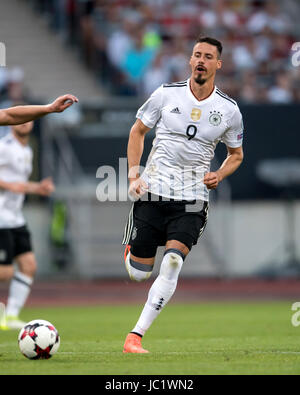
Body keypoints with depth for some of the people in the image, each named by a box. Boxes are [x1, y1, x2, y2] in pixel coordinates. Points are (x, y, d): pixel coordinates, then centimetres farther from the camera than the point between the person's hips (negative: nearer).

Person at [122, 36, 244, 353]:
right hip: (152, 194, 0)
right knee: (138, 274, 1)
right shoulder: (166, 94, -1)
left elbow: (236, 154, 17)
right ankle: (131, 250, 40)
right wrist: (134, 175, -1)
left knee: (172, 265, -20)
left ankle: (135, 337, -15)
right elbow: (137, 131, 10)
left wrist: (219, 175, -3)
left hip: (192, 199, 0)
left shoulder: (229, 110, 3)